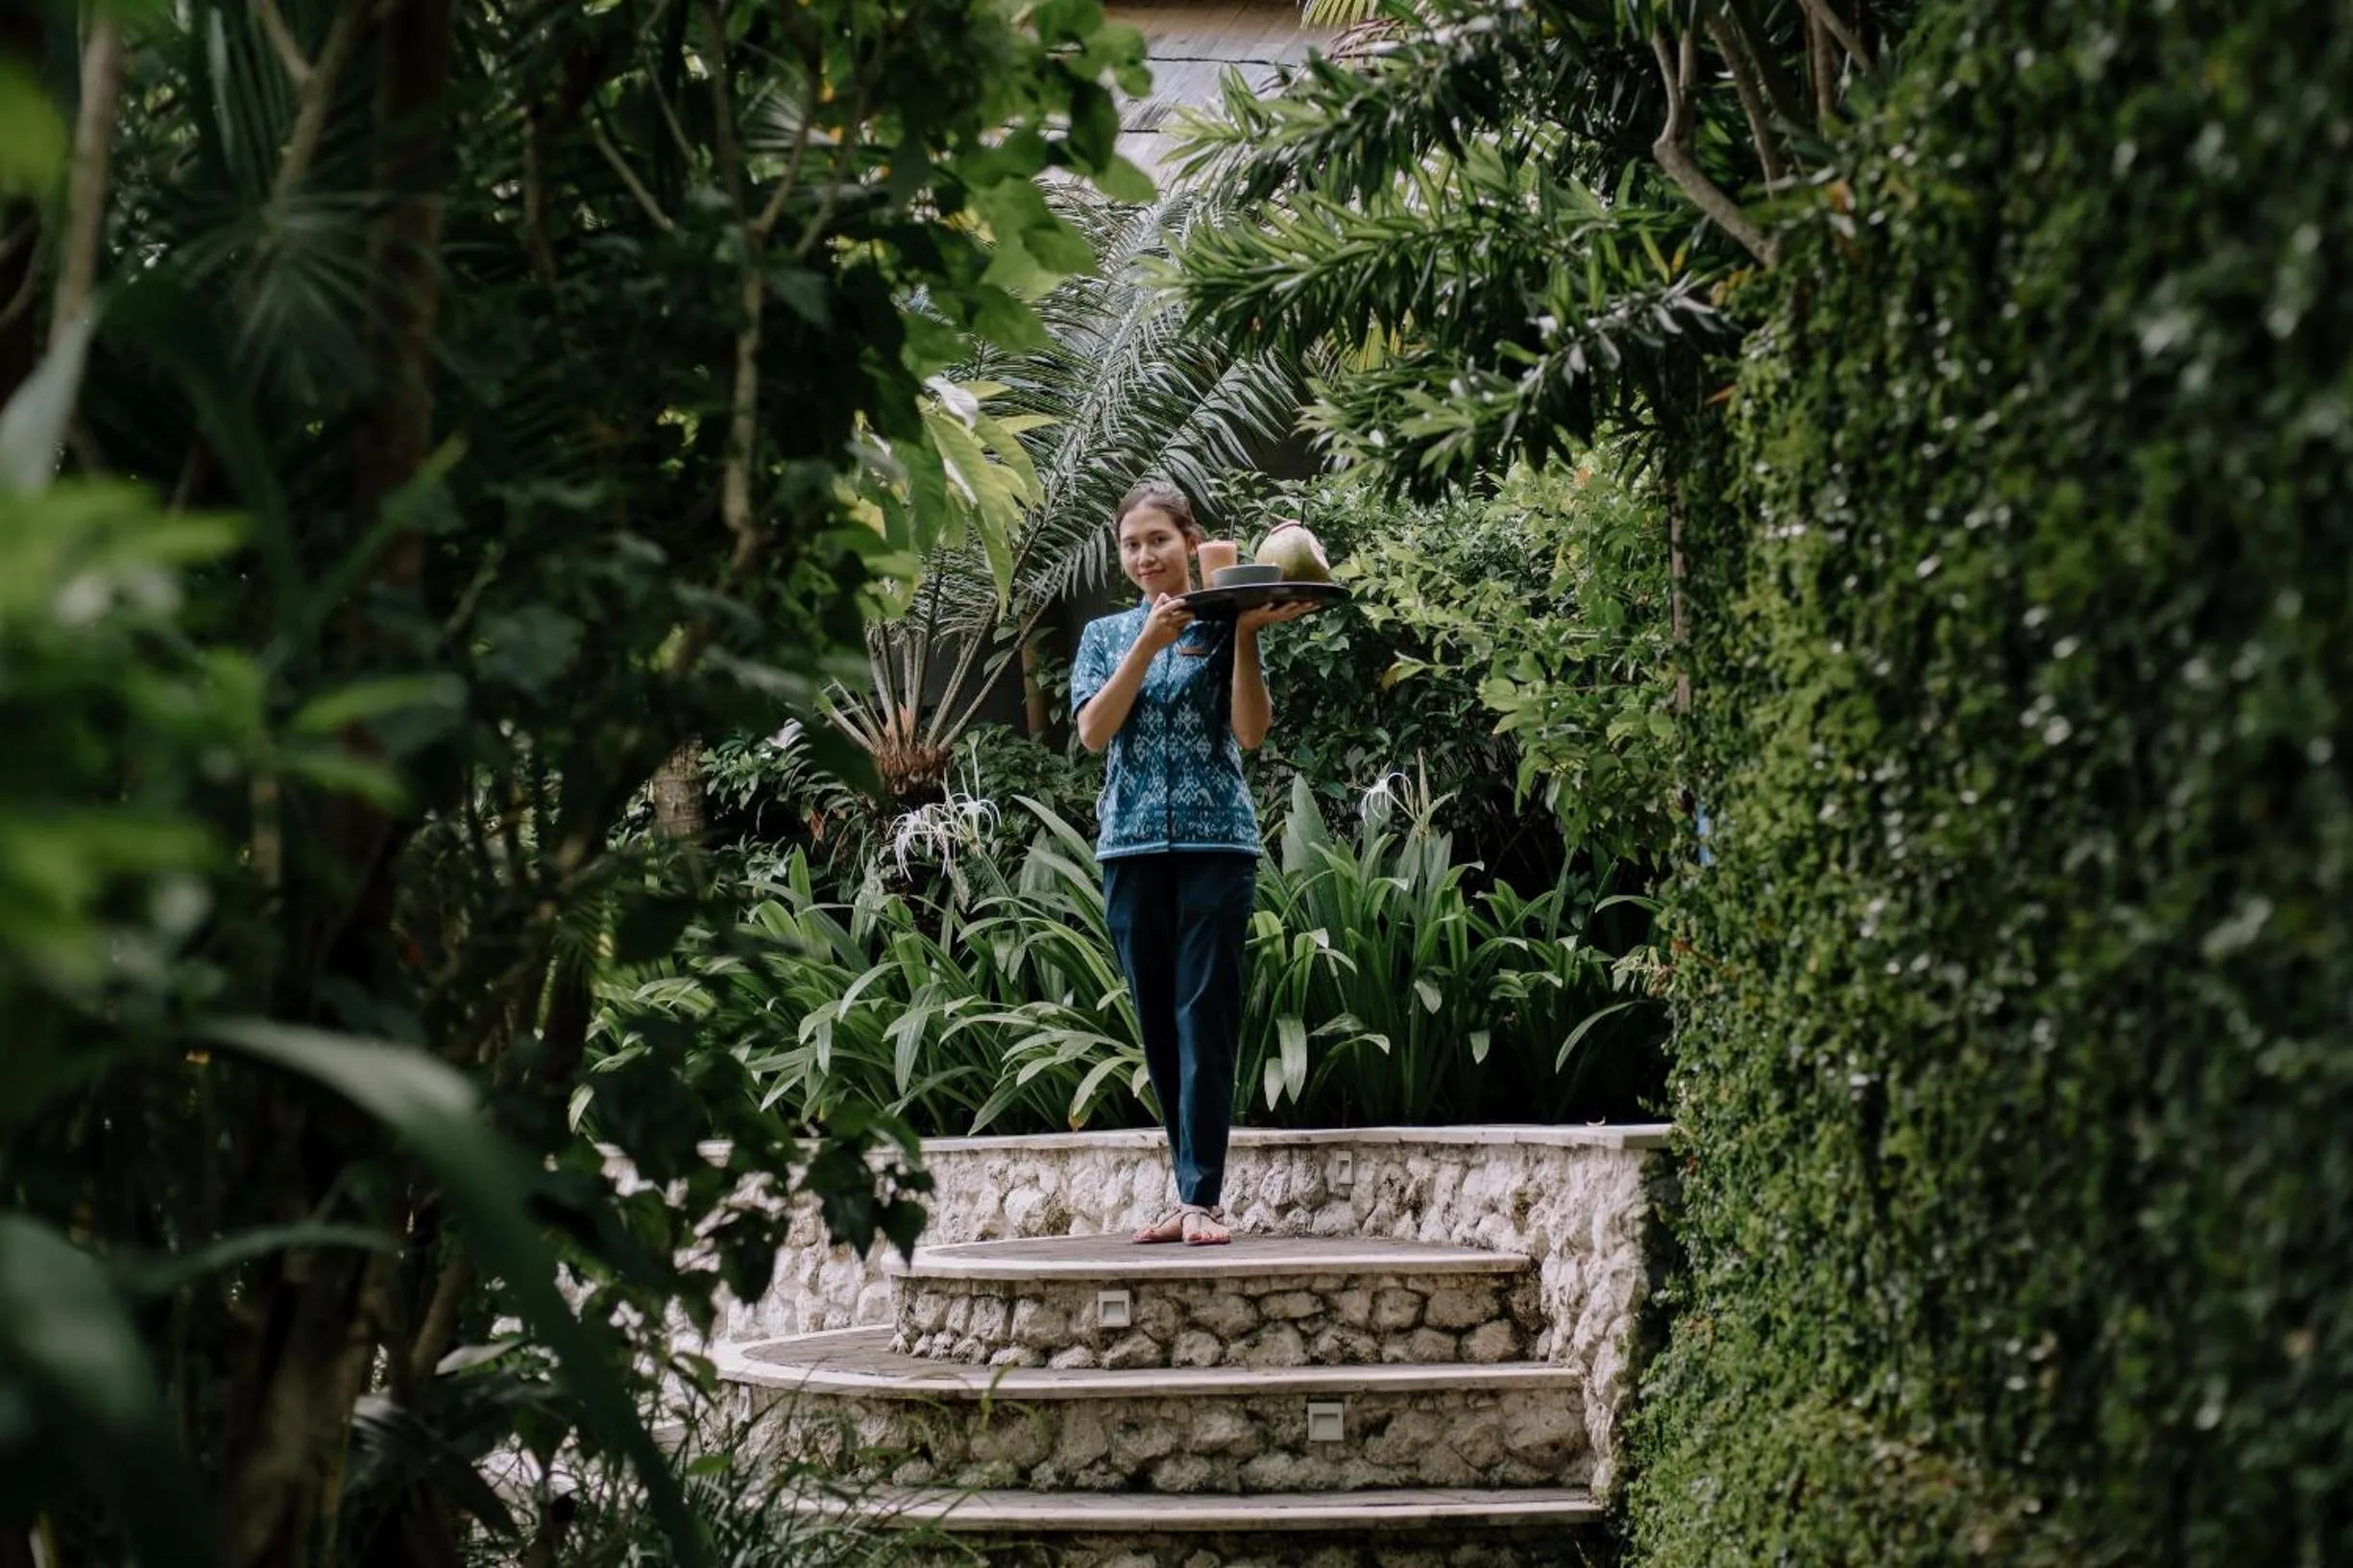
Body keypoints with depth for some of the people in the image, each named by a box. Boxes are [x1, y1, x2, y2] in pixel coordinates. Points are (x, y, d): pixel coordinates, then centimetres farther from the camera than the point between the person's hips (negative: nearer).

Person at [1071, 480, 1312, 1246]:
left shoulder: (1222, 627, 4)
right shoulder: (1106, 635, 13)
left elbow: (1251, 731, -7)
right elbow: (1093, 731, -2)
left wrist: (1246, 636, -15)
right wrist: (1148, 643, -11)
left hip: (1216, 839, -3)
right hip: (1134, 845, 4)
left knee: (1205, 1017, -9)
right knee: (1158, 1023, 4)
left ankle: (1202, 1197, -10)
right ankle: (1190, 1193, 9)